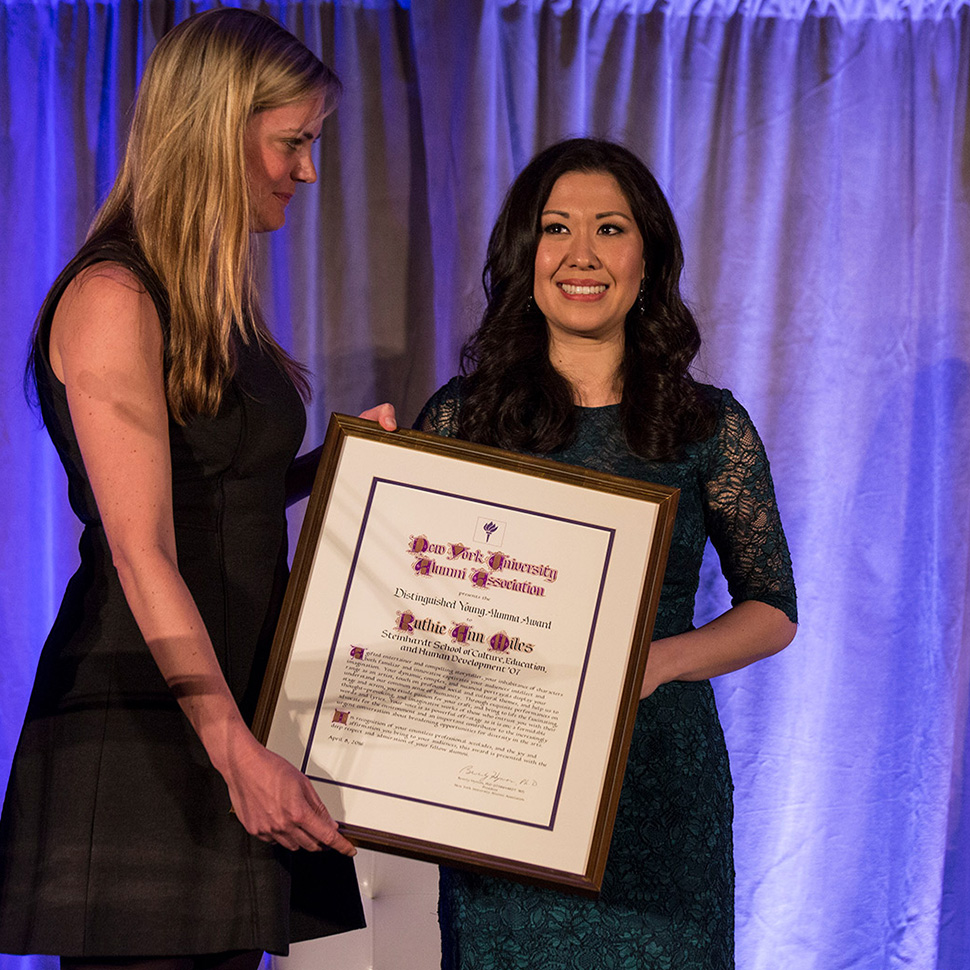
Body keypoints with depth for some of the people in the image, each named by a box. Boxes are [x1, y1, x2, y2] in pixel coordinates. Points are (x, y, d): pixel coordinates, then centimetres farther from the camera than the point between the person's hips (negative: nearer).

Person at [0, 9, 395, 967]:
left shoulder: (215, 304, 16)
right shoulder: (113, 298, -12)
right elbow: (143, 557, -19)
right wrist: (235, 750, -24)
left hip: (227, 711, 8)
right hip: (138, 734, -8)